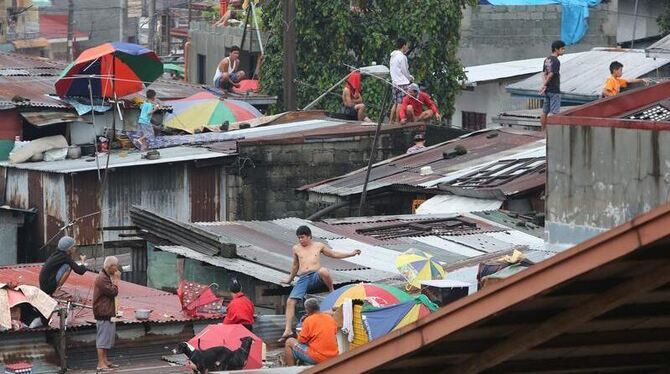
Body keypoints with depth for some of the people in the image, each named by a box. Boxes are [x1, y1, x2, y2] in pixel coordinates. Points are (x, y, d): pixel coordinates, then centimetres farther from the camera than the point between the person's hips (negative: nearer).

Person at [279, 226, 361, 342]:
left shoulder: (319, 246, 14)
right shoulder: (296, 248, 18)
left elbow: (334, 254, 22)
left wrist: (351, 254, 15)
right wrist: (289, 279, 36)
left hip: (316, 277, -2)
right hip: (303, 279, 2)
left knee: (323, 271, -40)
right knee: (290, 301, -19)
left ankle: (332, 292, -12)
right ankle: (288, 330, -21)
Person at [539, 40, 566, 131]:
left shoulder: (547, 60, 10)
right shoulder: (556, 61, -16)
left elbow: (544, 73, 5)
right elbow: (551, 75, -18)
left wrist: (544, 86, -5)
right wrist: (544, 85, -8)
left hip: (547, 90, 8)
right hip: (554, 90, -8)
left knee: (545, 112, 12)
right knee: (554, 112, -5)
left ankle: (543, 131, 18)